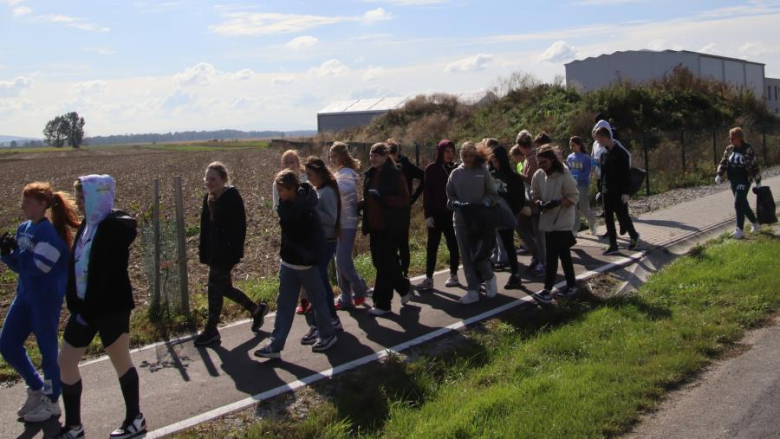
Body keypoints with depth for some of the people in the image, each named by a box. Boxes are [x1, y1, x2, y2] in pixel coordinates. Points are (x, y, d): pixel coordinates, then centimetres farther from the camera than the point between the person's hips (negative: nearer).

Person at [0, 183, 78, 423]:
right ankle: (36, 389, 29)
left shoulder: (48, 232, -16)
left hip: (47, 299, -9)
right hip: (25, 295, 9)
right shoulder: (24, 228, 9)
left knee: (47, 348, 3)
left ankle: (51, 401, 19)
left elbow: (37, 267, -23)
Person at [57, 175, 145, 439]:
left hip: (111, 308, -8)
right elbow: (76, 265, 11)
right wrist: (75, 304, 5)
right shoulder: (88, 224, 8)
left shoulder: (117, 227, -17)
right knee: (65, 362, 10)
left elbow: (110, 275, -21)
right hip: (85, 307, 9)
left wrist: (88, 310, -19)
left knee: (121, 362, 5)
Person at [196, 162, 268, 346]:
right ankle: (257, 309, 33)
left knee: (215, 288, -2)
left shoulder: (232, 198, -15)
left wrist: (234, 253, -20)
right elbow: (205, 227, 15)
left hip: (226, 253, -9)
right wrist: (203, 251, 12)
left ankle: (211, 331, 11)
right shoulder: (209, 199, 9)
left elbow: (240, 227, -17)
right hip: (213, 252, 9)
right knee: (224, 287, 15)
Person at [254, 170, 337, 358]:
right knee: (284, 304, 8)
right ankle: (275, 345, 12)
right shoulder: (286, 204, 1)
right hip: (288, 261, 8)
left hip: (306, 263, -8)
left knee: (318, 300, 10)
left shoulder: (307, 210, -22)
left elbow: (318, 238, -20)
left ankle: (328, 335, 29)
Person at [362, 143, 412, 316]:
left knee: (384, 263, -3)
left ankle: (382, 304, 7)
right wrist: (364, 203, 4)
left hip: (391, 227, -8)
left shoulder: (395, 174, -11)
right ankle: (404, 287, 33)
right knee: (379, 261, 14)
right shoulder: (370, 174, 11)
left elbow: (404, 200, -15)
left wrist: (382, 197, -26)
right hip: (375, 225, 8)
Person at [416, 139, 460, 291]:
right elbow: (427, 193, -2)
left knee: (453, 245, 8)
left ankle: (453, 276, 19)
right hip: (436, 214, -1)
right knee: (432, 246, 1)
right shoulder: (431, 169, 0)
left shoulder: (456, 169, 3)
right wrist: (428, 214, -9)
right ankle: (428, 278, 4)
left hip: (452, 213, 1)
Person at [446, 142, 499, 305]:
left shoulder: (483, 171, 0)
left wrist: (483, 204, -17)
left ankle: (489, 278, 23)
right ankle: (473, 290, 10)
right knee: (467, 256, 4)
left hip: (480, 219, -3)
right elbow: (449, 196, 8)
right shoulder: (455, 173, 6)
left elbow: (492, 194, 1)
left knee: (480, 253, -7)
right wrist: (457, 204, -12)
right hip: (461, 219, 3)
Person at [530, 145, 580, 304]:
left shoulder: (565, 176, -15)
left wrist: (557, 202, -26)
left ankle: (547, 291, -10)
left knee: (552, 255, -10)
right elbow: (535, 193, 13)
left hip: (562, 222, -6)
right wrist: (538, 202, -9)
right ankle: (571, 285, 25)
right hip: (548, 220, 6)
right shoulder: (539, 175, 2)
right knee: (563, 254, 15)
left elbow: (574, 197, -12)